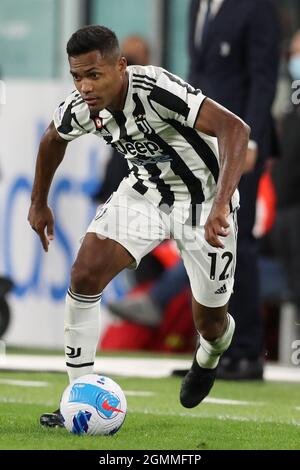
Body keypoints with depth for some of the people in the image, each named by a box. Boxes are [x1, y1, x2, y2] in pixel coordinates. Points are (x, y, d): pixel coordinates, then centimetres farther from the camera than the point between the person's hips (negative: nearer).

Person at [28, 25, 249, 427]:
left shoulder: (155, 89, -35)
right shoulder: (81, 109, -15)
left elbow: (234, 128, -43)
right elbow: (53, 139, 11)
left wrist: (221, 205, -52)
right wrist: (39, 203, 20)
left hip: (204, 200, -4)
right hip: (145, 191, 5)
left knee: (210, 323, 6)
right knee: (85, 274, -17)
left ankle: (209, 358, 46)